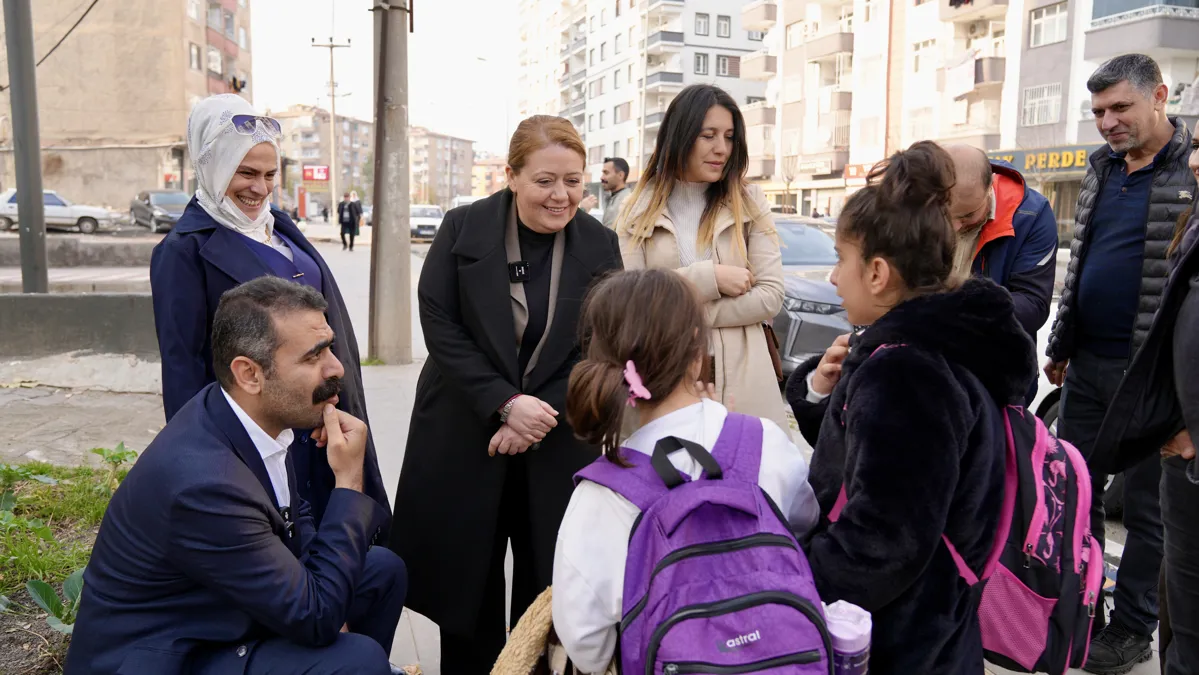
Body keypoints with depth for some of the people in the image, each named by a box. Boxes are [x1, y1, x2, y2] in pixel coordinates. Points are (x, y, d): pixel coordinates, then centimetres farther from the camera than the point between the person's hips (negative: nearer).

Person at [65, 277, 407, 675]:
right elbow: (313, 620, -25)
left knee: (384, 570, 5)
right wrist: (349, 481, -24)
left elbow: (293, 521, 10)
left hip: (217, 614, 8)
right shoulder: (204, 482, -32)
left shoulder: (254, 415, -8)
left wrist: (326, 605, -5)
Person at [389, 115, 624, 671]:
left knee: (549, 585, 7)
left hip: (560, 445, 1)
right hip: (464, 435, 0)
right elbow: (439, 324, -10)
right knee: (466, 580, 10)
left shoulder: (599, 245, 0)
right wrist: (505, 404, -18)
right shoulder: (463, 228, -4)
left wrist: (541, 417, -14)